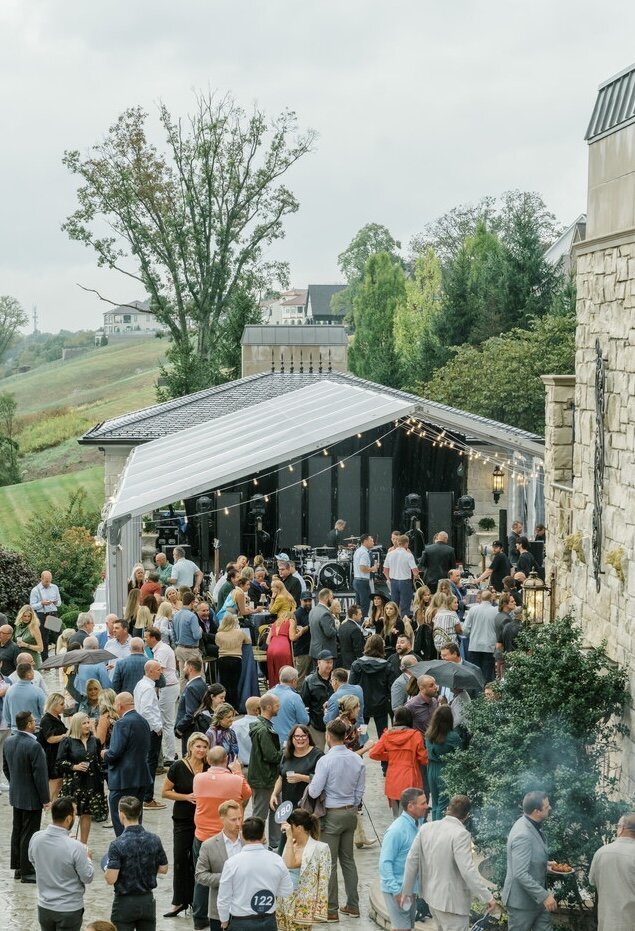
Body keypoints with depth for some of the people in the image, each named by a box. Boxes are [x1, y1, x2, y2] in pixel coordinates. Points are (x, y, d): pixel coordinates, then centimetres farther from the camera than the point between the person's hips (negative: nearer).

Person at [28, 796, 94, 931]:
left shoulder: (36, 838, -11)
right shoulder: (75, 847, -26)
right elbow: (87, 878, -14)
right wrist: (87, 858, 5)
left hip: (44, 907, 5)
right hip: (69, 910, -5)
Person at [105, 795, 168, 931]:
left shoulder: (118, 844, -19)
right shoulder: (154, 840, -5)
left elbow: (111, 879, -21)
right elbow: (163, 869, 5)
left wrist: (107, 870, 1)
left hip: (125, 903, -4)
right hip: (147, 901, 4)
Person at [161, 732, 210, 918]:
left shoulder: (209, 768, 1)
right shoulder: (178, 767, -6)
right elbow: (165, 792, -2)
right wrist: (186, 797, -14)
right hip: (183, 821, -2)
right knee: (181, 859, -1)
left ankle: (194, 900, 14)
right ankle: (179, 901, 9)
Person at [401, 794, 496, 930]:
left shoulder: (427, 828, -2)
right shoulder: (461, 834, -21)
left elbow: (412, 859, 2)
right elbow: (468, 870, -27)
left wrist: (407, 890, 11)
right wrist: (487, 897, -21)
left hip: (432, 894, 7)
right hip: (452, 901, -7)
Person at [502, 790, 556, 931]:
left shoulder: (532, 825, 3)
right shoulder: (523, 836, -28)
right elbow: (521, 874, -29)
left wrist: (545, 864, 9)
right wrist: (544, 896, -27)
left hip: (536, 897, 9)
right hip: (522, 901, -9)